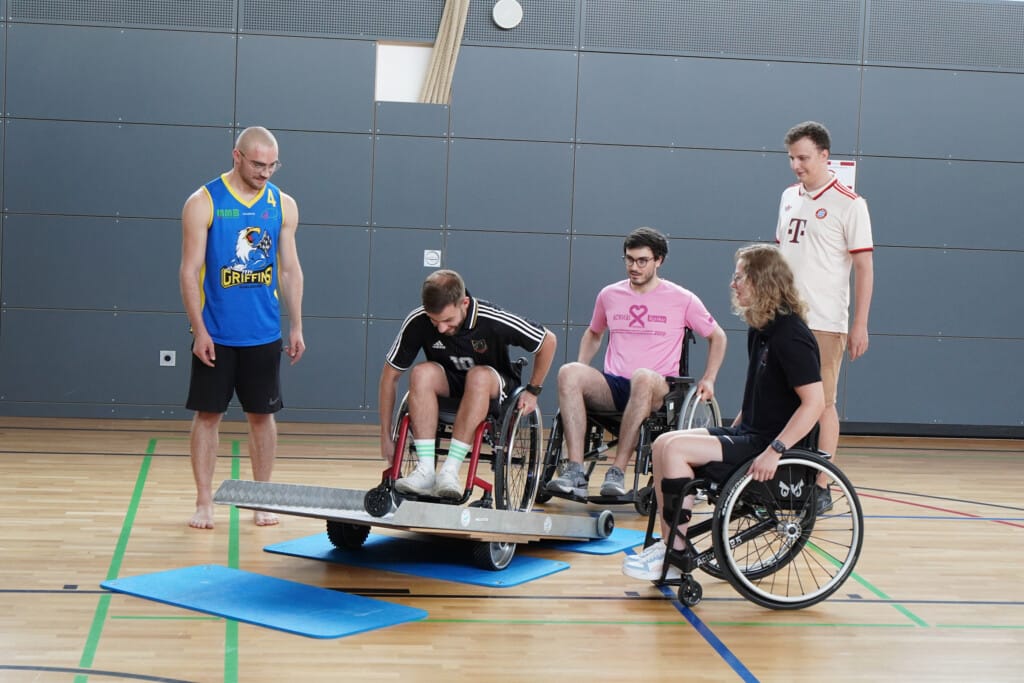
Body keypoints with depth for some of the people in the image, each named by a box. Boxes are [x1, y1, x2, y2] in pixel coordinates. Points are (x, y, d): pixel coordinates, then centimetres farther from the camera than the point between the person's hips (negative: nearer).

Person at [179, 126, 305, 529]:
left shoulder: (283, 205, 5)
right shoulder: (203, 202, -6)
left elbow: (290, 269, 9)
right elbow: (190, 272, -6)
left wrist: (296, 326, 4)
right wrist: (199, 330, -12)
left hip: (264, 334, 3)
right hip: (215, 334, -3)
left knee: (262, 414, 8)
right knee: (208, 414, 2)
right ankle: (204, 503, 10)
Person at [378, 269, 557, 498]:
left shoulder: (494, 321, -26)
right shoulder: (417, 321, -21)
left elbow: (548, 340, -11)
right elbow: (390, 375, -12)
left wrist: (533, 391, -6)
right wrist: (386, 437, -11)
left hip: (494, 387, -2)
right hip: (449, 384, 2)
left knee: (479, 376, -36)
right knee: (422, 373, -30)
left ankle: (450, 471, -38)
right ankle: (425, 471, -35)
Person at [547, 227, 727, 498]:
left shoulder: (682, 299, 5)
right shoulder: (609, 295, 13)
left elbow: (717, 337, 17)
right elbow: (593, 334, 31)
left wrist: (708, 379, 5)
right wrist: (582, 375, 15)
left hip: (657, 390, -3)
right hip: (612, 387, 3)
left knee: (643, 377, -41)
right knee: (568, 372, -29)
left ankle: (618, 473, -38)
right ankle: (575, 471, -37)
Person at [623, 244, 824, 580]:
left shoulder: (791, 335, -18)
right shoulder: (759, 330, 11)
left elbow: (814, 401, -24)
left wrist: (774, 451, -28)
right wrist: (730, 433, 14)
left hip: (769, 442, -9)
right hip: (748, 433, 9)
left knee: (676, 448, -21)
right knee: (663, 444, -3)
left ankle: (677, 555, -12)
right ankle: (668, 543, -2)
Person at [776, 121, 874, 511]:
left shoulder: (849, 204, -6)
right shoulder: (789, 197, 13)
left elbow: (864, 267, -7)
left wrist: (860, 325, -12)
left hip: (824, 323, -6)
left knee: (823, 402, -1)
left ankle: (821, 488, 4)